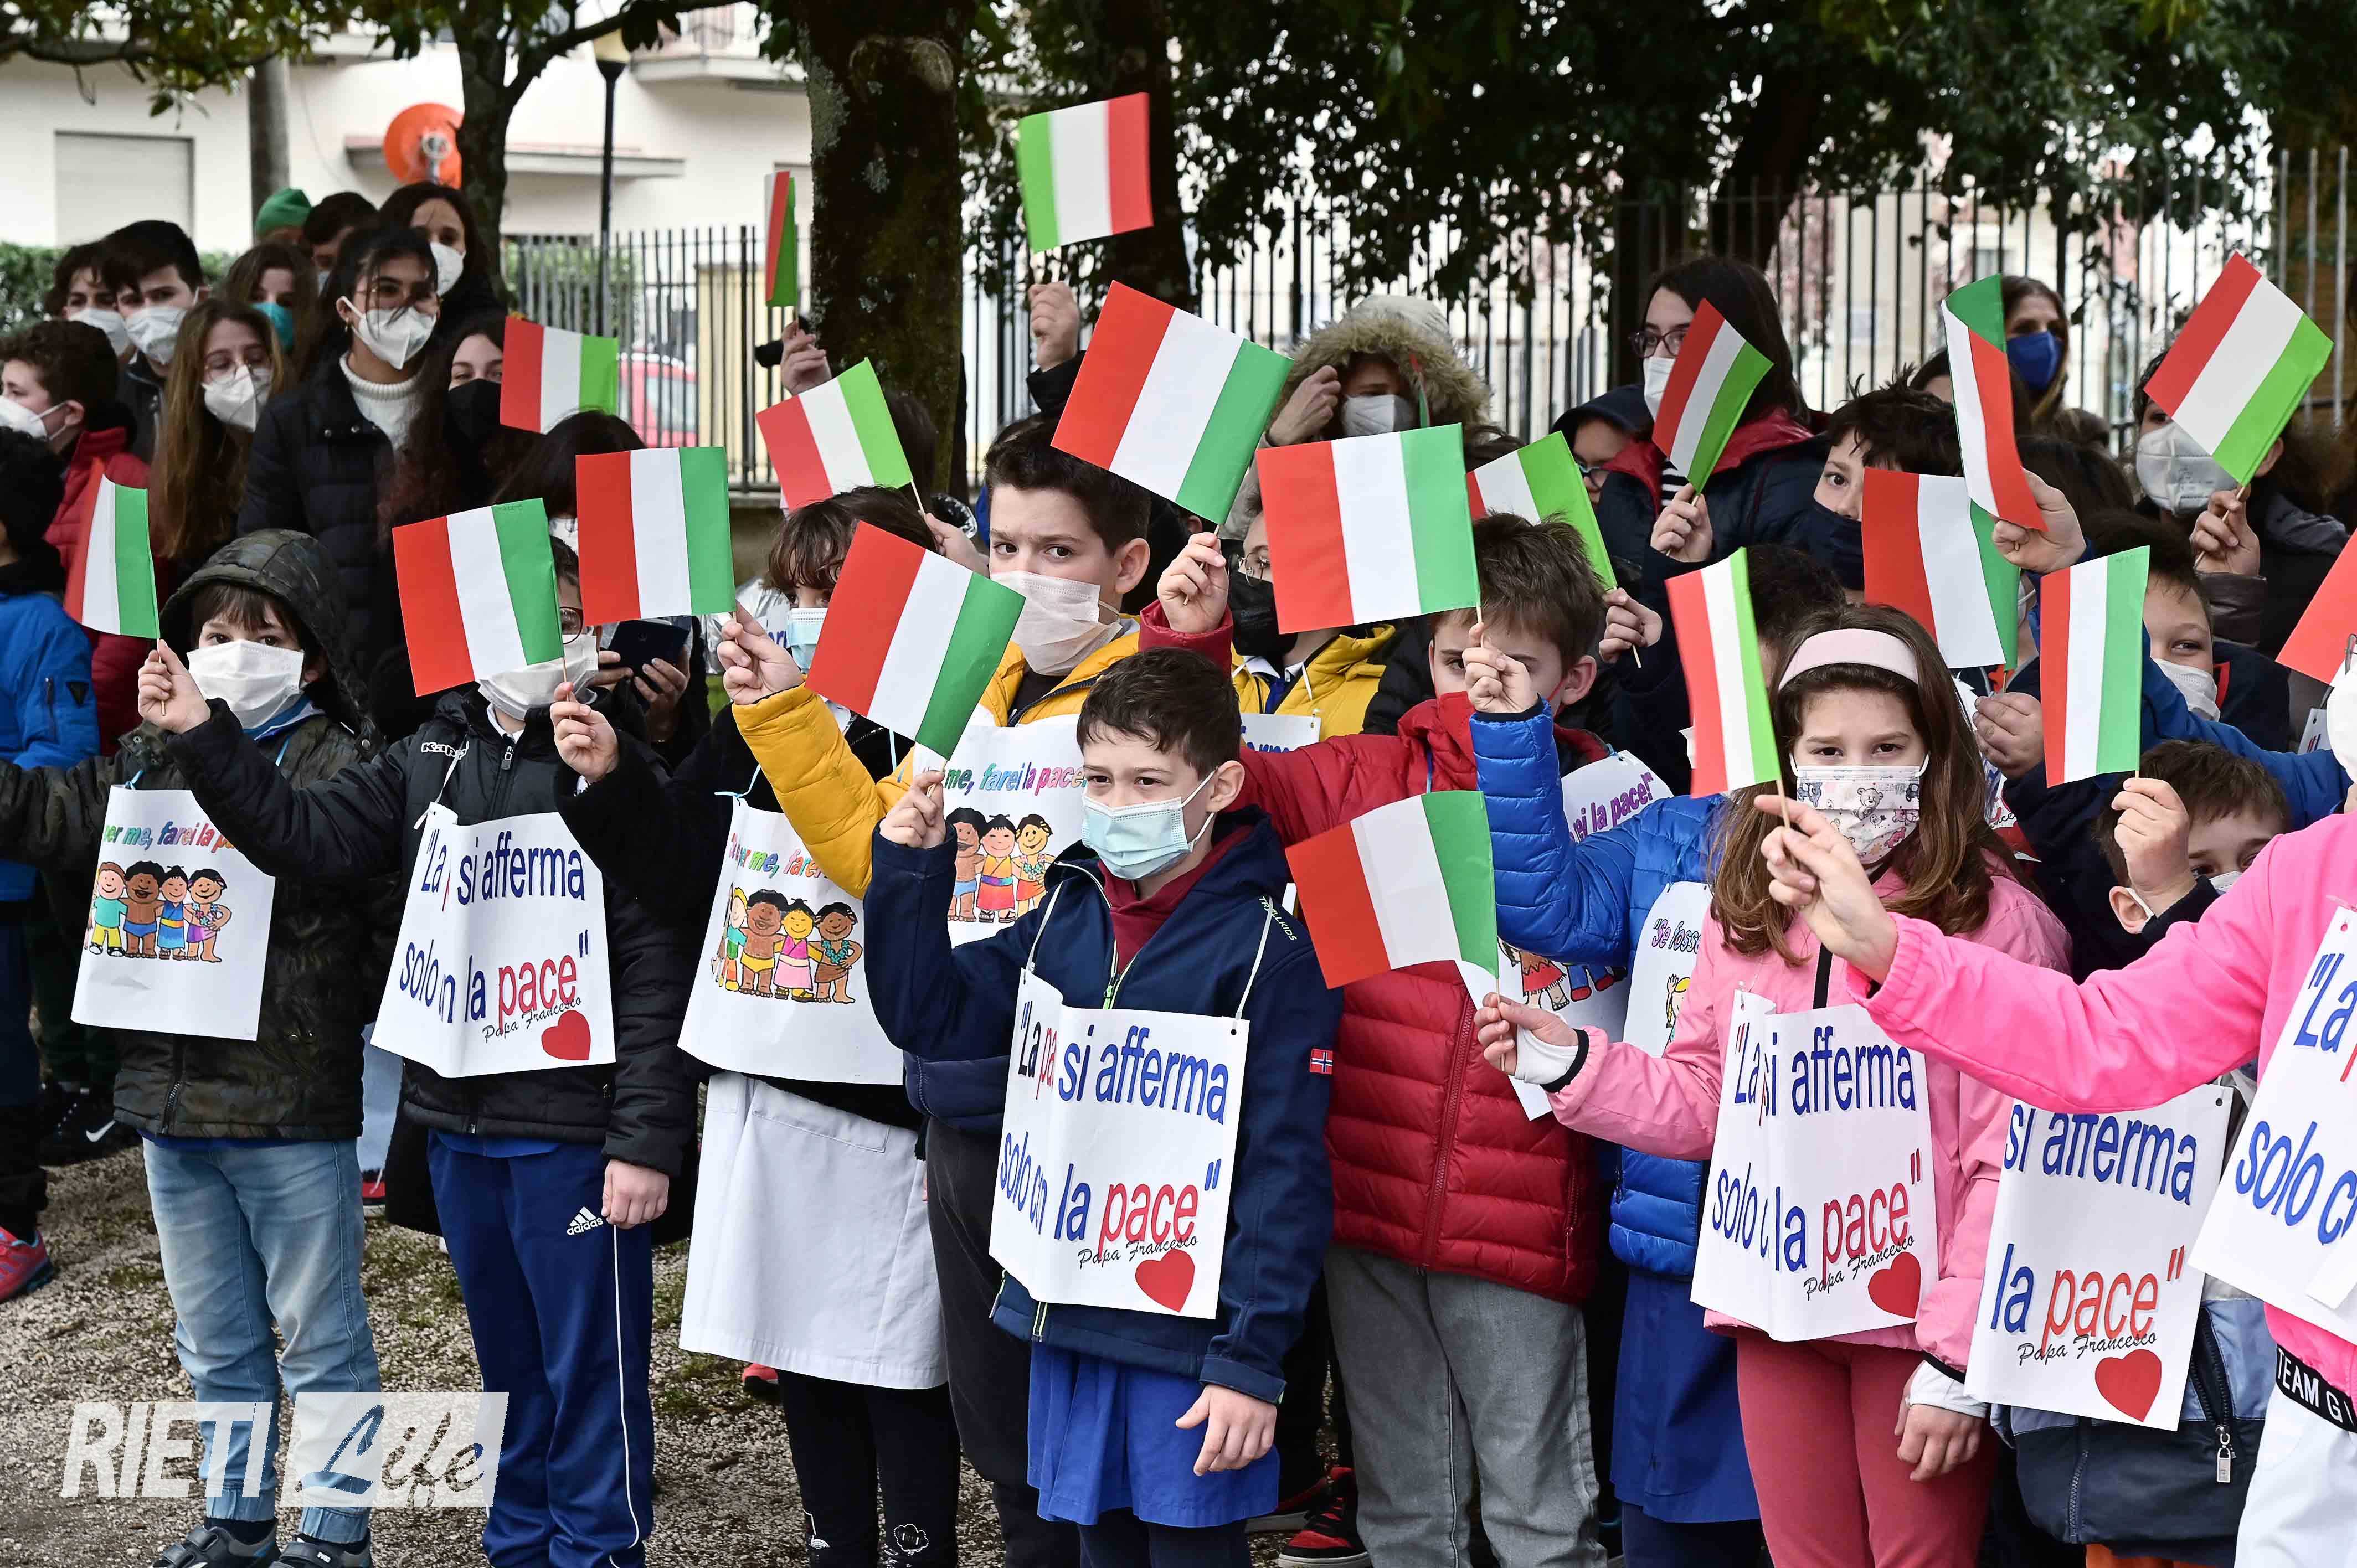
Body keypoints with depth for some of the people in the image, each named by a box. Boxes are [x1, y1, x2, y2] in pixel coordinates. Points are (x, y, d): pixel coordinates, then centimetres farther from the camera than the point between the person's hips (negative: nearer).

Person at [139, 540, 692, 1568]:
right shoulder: (432, 759, 9)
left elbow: (657, 971, -14)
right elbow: (301, 833, 6)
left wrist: (646, 1139, -17)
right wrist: (201, 737, -6)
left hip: (573, 1126, -6)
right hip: (457, 1119, 7)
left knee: (590, 1367, 2)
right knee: (507, 1363, 18)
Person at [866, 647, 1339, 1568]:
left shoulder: (1268, 949, -14)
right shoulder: (1068, 913, 6)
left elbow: (1287, 1172, -14)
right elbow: (930, 1016, 11)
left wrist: (1253, 1358, -16)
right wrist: (909, 871, -2)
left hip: (1189, 1334, -6)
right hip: (1068, 1316, 6)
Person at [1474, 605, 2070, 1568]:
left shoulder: (1993, 919, -10)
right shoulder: (1746, 918, 8)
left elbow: (2009, 1158, -12)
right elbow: (1702, 1105, 14)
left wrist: (1955, 1361, -13)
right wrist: (1570, 1063, 1)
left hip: (1915, 1319, -5)